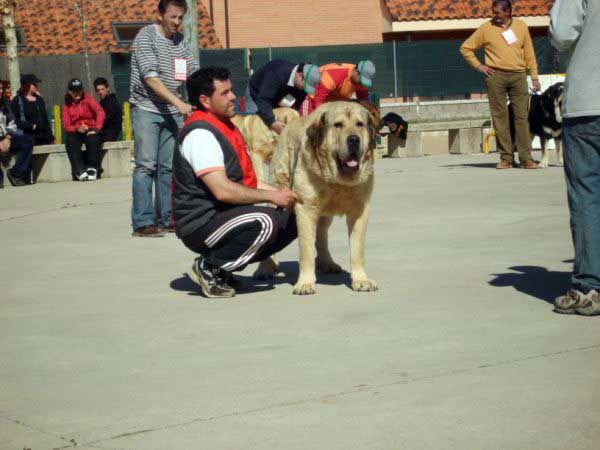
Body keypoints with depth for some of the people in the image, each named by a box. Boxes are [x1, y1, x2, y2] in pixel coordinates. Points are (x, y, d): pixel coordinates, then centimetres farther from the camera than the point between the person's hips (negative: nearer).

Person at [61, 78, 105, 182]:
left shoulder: (88, 99, 6)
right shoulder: (66, 105, 11)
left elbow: (100, 112, -10)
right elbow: (66, 125, 2)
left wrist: (96, 128, -25)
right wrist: (77, 129, -20)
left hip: (90, 130, -1)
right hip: (75, 132, 1)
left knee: (92, 139, -36)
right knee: (71, 142, -33)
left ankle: (92, 168, -25)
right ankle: (79, 170, -36)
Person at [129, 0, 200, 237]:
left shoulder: (181, 41, 11)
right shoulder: (146, 36, -8)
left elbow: (194, 73, 10)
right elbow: (150, 77, -17)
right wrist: (179, 102, -24)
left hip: (172, 113, 6)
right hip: (146, 109, -6)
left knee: (169, 167, 5)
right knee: (146, 166, -8)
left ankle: (166, 219, 10)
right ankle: (143, 222, -8)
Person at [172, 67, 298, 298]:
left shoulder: (226, 127, 16)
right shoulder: (200, 133, -17)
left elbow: (244, 181, 20)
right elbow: (222, 190, -25)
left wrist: (280, 192, 5)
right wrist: (271, 196, -17)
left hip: (223, 216, 10)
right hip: (200, 225, -10)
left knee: (291, 220, 6)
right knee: (264, 222, -32)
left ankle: (223, 264, 8)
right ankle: (208, 268, -11)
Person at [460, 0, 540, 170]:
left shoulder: (521, 26, 10)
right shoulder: (486, 28, 4)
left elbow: (529, 53, 12)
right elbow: (466, 48, 9)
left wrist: (534, 76, 8)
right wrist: (478, 66, 1)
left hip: (518, 76, 1)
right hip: (496, 76, -1)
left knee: (522, 116, -2)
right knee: (500, 117, -2)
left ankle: (526, 158, -1)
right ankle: (505, 157, 2)